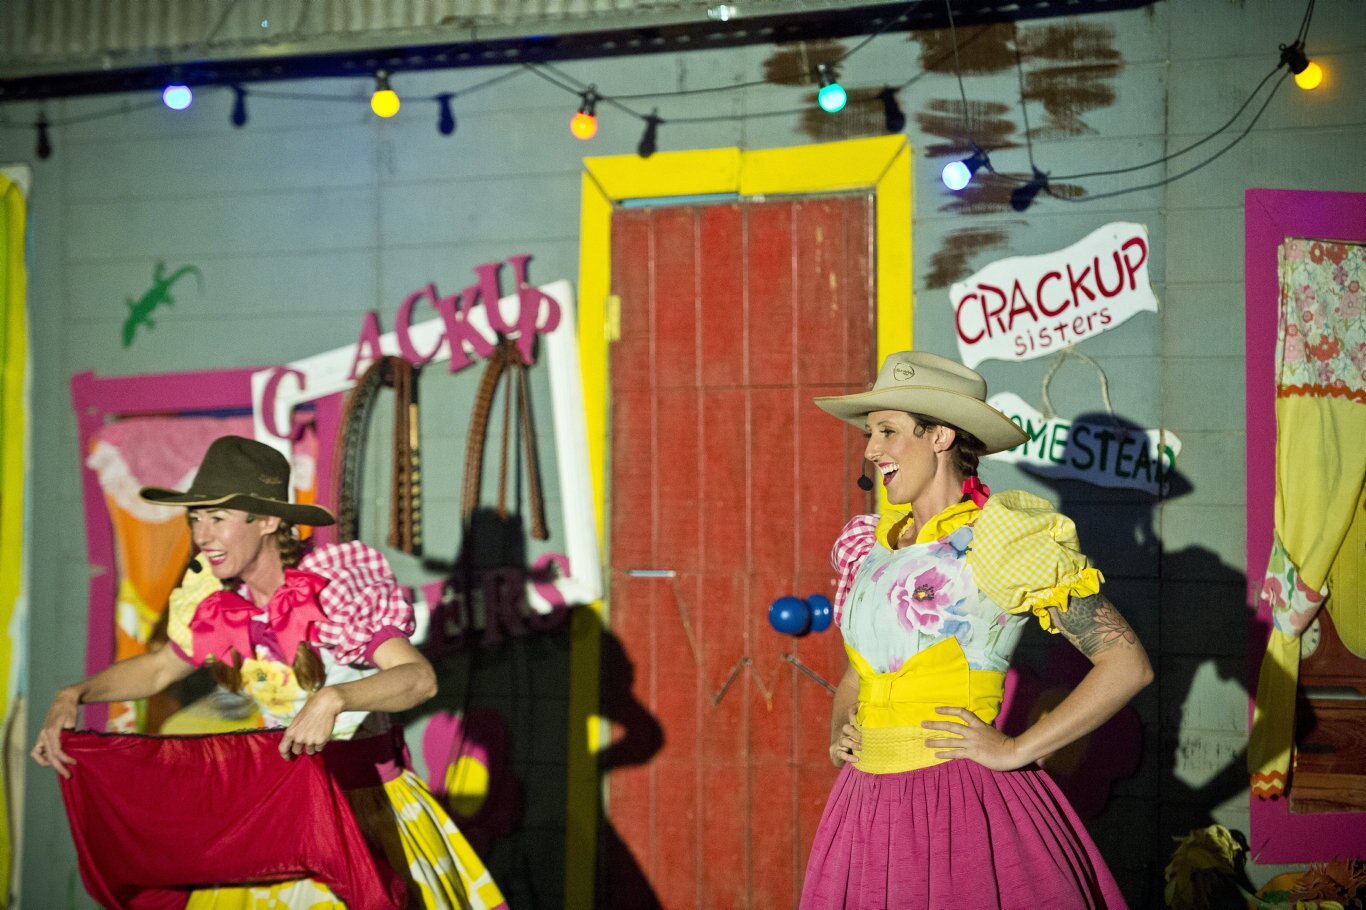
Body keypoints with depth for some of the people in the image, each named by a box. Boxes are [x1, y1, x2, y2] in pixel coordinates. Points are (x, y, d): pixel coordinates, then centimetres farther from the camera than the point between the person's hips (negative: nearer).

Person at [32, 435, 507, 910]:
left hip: (369, 798, -5)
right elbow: (156, 669, 13)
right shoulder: (217, 607, -5)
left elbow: (420, 677, -32)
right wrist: (72, 696, -1)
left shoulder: (332, 591, -22)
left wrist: (333, 699, -47)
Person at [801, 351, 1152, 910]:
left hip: (963, 812, -6)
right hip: (866, 812, 6)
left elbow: (1128, 664, -11)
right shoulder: (871, 544, 12)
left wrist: (1015, 750, -13)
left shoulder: (1006, 539, -7)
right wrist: (840, 734, 6)